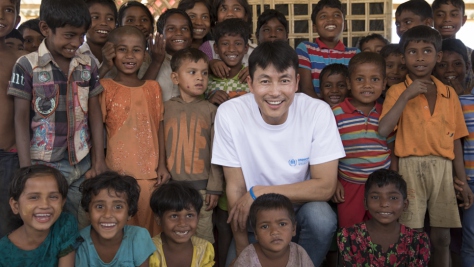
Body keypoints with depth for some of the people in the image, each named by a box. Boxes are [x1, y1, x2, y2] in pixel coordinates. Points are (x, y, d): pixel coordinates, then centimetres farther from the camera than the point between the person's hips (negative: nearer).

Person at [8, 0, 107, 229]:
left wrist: (99, 160, 4)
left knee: (84, 226, 8)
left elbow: (94, 114, 7)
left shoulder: (88, 66, 4)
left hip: (82, 165, 3)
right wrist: (26, 168, -9)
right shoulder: (27, 66, -7)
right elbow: (21, 118, -5)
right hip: (43, 165, -3)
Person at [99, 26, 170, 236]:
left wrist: (162, 165, 4)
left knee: (149, 230, 10)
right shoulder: (106, 87, -1)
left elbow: (159, 127, 9)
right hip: (117, 172, -3)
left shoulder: (153, 88, 9)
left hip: (150, 173, 3)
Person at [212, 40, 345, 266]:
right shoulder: (229, 114, -18)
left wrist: (259, 193, -23)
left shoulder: (318, 112, -19)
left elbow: (325, 186, -19)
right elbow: (235, 188, -12)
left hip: (301, 210, 0)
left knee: (321, 216, -28)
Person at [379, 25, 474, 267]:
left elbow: (455, 139, 11)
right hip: (411, 168, -3)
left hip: (443, 169, 3)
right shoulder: (397, 91, -1)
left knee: (441, 237, 9)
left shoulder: (449, 93, 9)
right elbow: (383, 131, -15)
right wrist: (405, 96, -18)